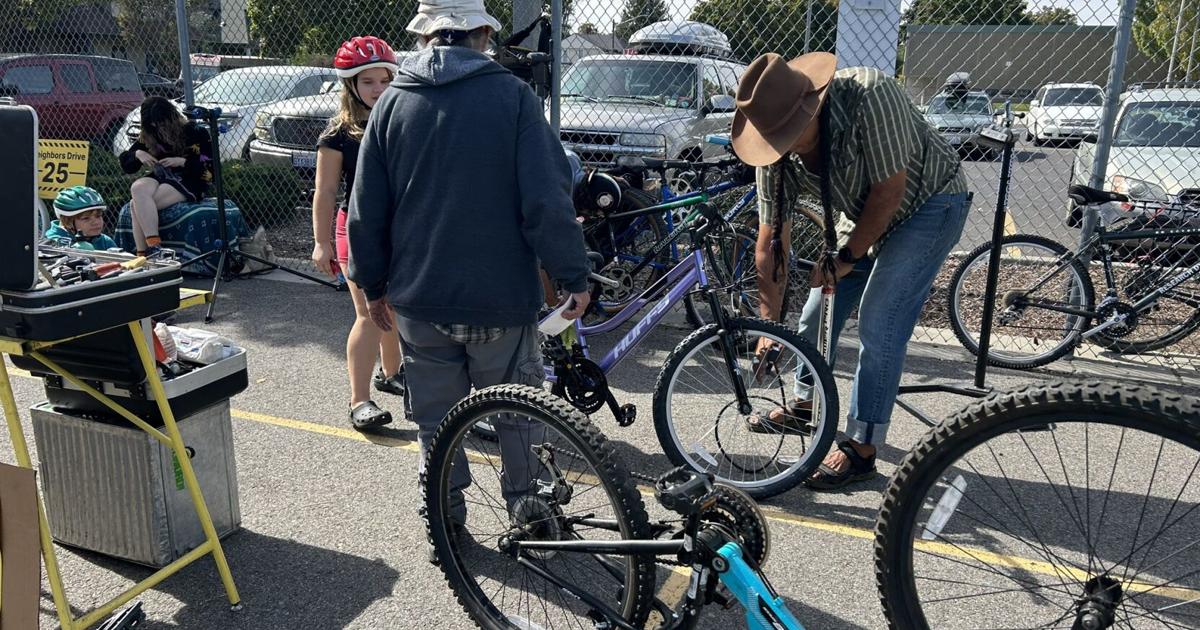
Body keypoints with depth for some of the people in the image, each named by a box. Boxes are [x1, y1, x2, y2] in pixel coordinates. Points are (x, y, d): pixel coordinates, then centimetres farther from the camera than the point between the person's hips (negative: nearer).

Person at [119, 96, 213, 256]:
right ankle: (154, 247, -39)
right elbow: (126, 163, 17)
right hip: (160, 177, 5)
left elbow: (210, 168, -7)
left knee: (137, 205, -28)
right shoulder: (147, 136, 11)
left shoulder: (193, 132, -3)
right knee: (137, 188, -32)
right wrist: (137, 154, -5)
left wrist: (182, 161, -19)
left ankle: (143, 253, -32)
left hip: (187, 181, -5)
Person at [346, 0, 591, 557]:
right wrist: (574, 277, -5)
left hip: (419, 301, 3)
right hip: (501, 300, -2)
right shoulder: (512, 96, -8)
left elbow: (366, 211, 4)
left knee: (435, 421, 15)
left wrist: (373, 285, 15)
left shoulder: (393, 103, 2)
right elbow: (548, 200, -14)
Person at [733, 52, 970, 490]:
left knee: (878, 326, -14)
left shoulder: (870, 96, -35)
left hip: (929, 204, -6)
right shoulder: (777, 145, -17)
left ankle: (860, 449, -3)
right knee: (818, 312, 8)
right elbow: (770, 240, -13)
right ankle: (804, 406, 31)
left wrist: (848, 257, -17)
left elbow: (889, 191, -26)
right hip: (864, 212, 6)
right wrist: (769, 325, -11)